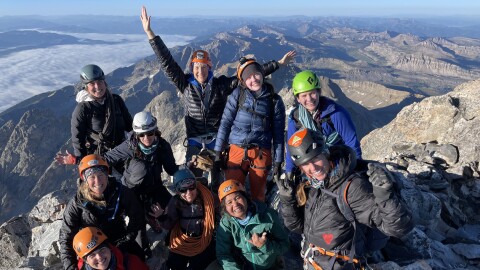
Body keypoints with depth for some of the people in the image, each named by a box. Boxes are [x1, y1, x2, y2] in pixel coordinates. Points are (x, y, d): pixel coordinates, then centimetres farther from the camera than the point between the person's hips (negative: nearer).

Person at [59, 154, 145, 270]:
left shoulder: (120, 192, -23)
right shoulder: (77, 204, -24)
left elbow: (136, 217, -8)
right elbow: (66, 237, -15)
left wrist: (126, 240, -10)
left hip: (119, 240, 1)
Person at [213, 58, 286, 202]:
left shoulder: (275, 100, 1)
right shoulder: (238, 94, 0)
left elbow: (278, 133, 5)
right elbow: (225, 122, 1)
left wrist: (278, 161, 5)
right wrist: (218, 151, -2)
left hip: (262, 154, 0)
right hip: (237, 151, 0)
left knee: (258, 195, 13)